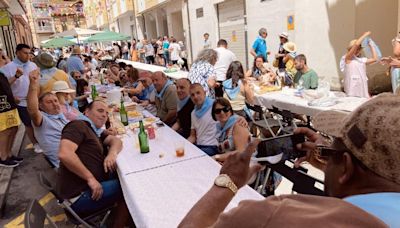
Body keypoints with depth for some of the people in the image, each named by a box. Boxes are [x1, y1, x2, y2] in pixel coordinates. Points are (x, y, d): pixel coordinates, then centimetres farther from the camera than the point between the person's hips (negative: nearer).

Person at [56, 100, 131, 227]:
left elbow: (116, 140, 9)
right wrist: (90, 178, -22)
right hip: (80, 195, -9)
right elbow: (64, 154, -24)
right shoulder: (78, 125, -9)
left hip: (94, 185, 9)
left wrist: (112, 153, -14)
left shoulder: (95, 132, 20)